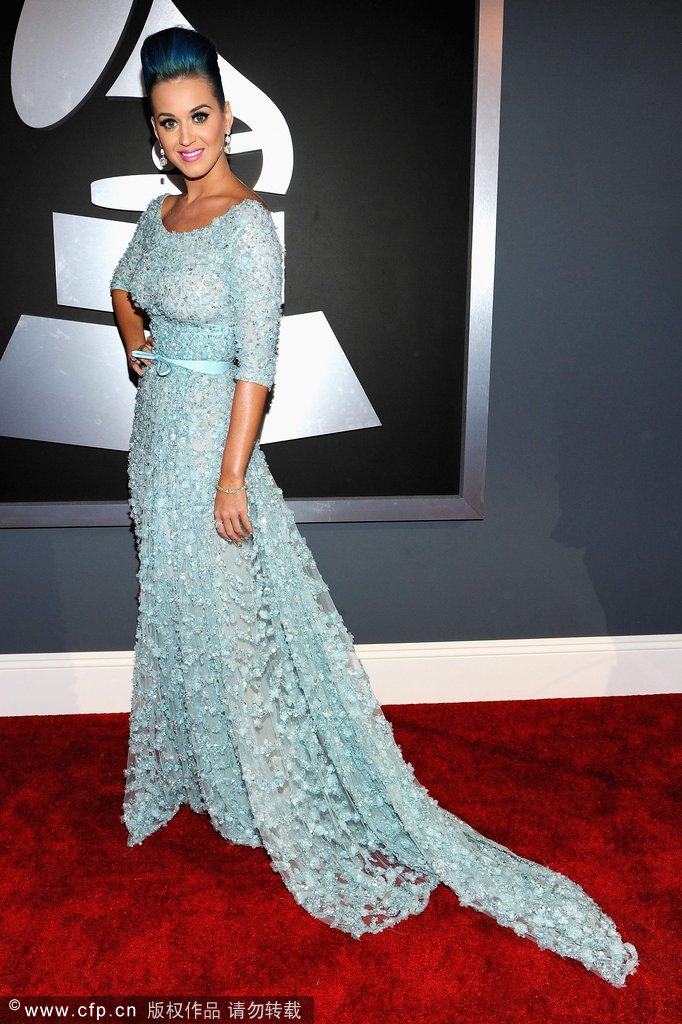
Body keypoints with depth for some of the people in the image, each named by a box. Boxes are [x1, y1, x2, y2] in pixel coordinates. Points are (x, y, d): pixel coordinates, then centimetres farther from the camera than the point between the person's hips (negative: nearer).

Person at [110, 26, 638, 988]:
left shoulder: (246, 223, -16)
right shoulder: (161, 212, 8)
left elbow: (256, 364, -21)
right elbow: (124, 287, 29)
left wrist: (231, 478, -21)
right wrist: (136, 344, 12)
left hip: (209, 440, -8)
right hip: (156, 433, 8)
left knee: (231, 619, 2)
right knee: (172, 611, 19)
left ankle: (272, 796, 22)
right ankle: (196, 765, 41)